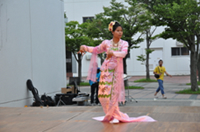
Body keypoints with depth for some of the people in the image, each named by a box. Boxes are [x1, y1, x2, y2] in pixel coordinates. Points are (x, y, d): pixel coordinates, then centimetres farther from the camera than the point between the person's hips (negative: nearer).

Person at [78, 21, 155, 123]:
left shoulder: (124, 43, 2)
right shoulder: (106, 43, 6)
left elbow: (124, 53, -16)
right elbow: (96, 50, 17)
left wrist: (112, 53, -29)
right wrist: (85, 47, 5)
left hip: (117, 71, -1)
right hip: (106, 70, 1)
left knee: (114, 93, -2)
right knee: (104, 93, -2)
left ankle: (113, 116, 14)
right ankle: (111, 115, 17)